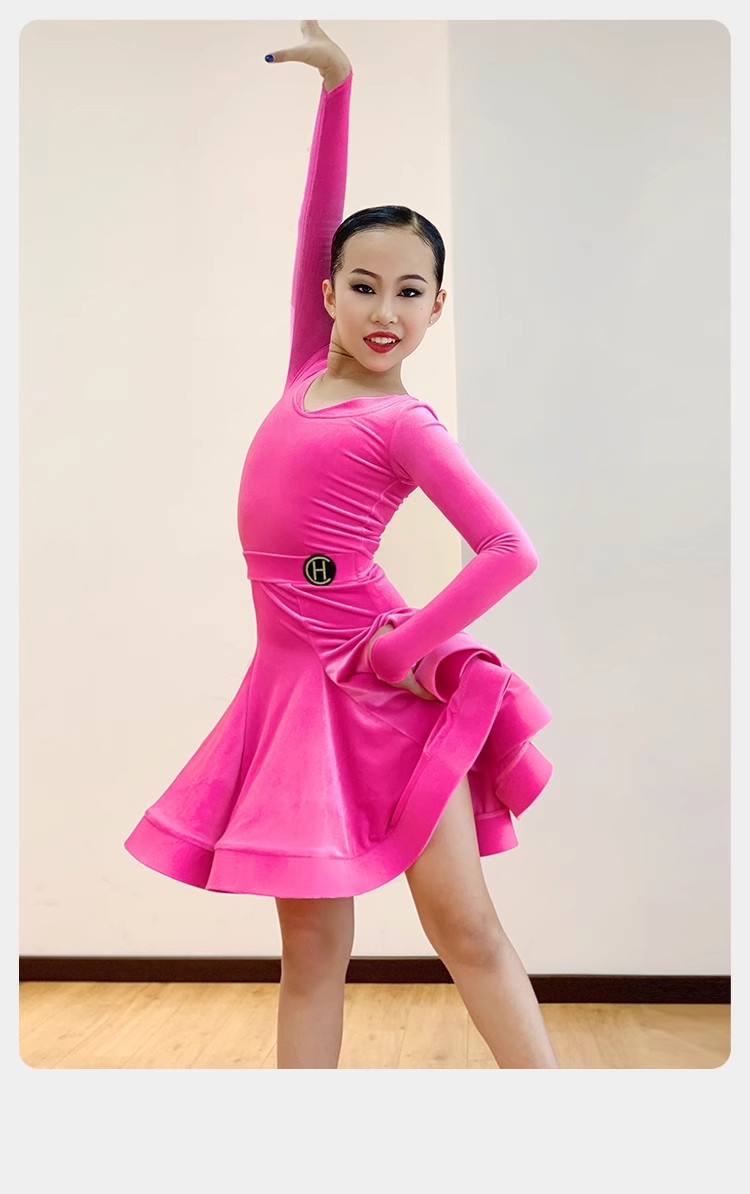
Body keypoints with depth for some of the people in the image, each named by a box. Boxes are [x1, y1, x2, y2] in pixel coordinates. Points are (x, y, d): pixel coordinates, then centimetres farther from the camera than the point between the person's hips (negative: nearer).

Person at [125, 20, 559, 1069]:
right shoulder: (310, 372, 9)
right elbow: (317, 220, 11)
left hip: (383, 682, -6)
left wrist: (408, 650, -14)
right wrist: (336, 88, 6)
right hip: (300, 678, 6)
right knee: (312, 944, 9)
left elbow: (511, 549, -16)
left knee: (464, 923, 0)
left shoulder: (403, 425, -9)